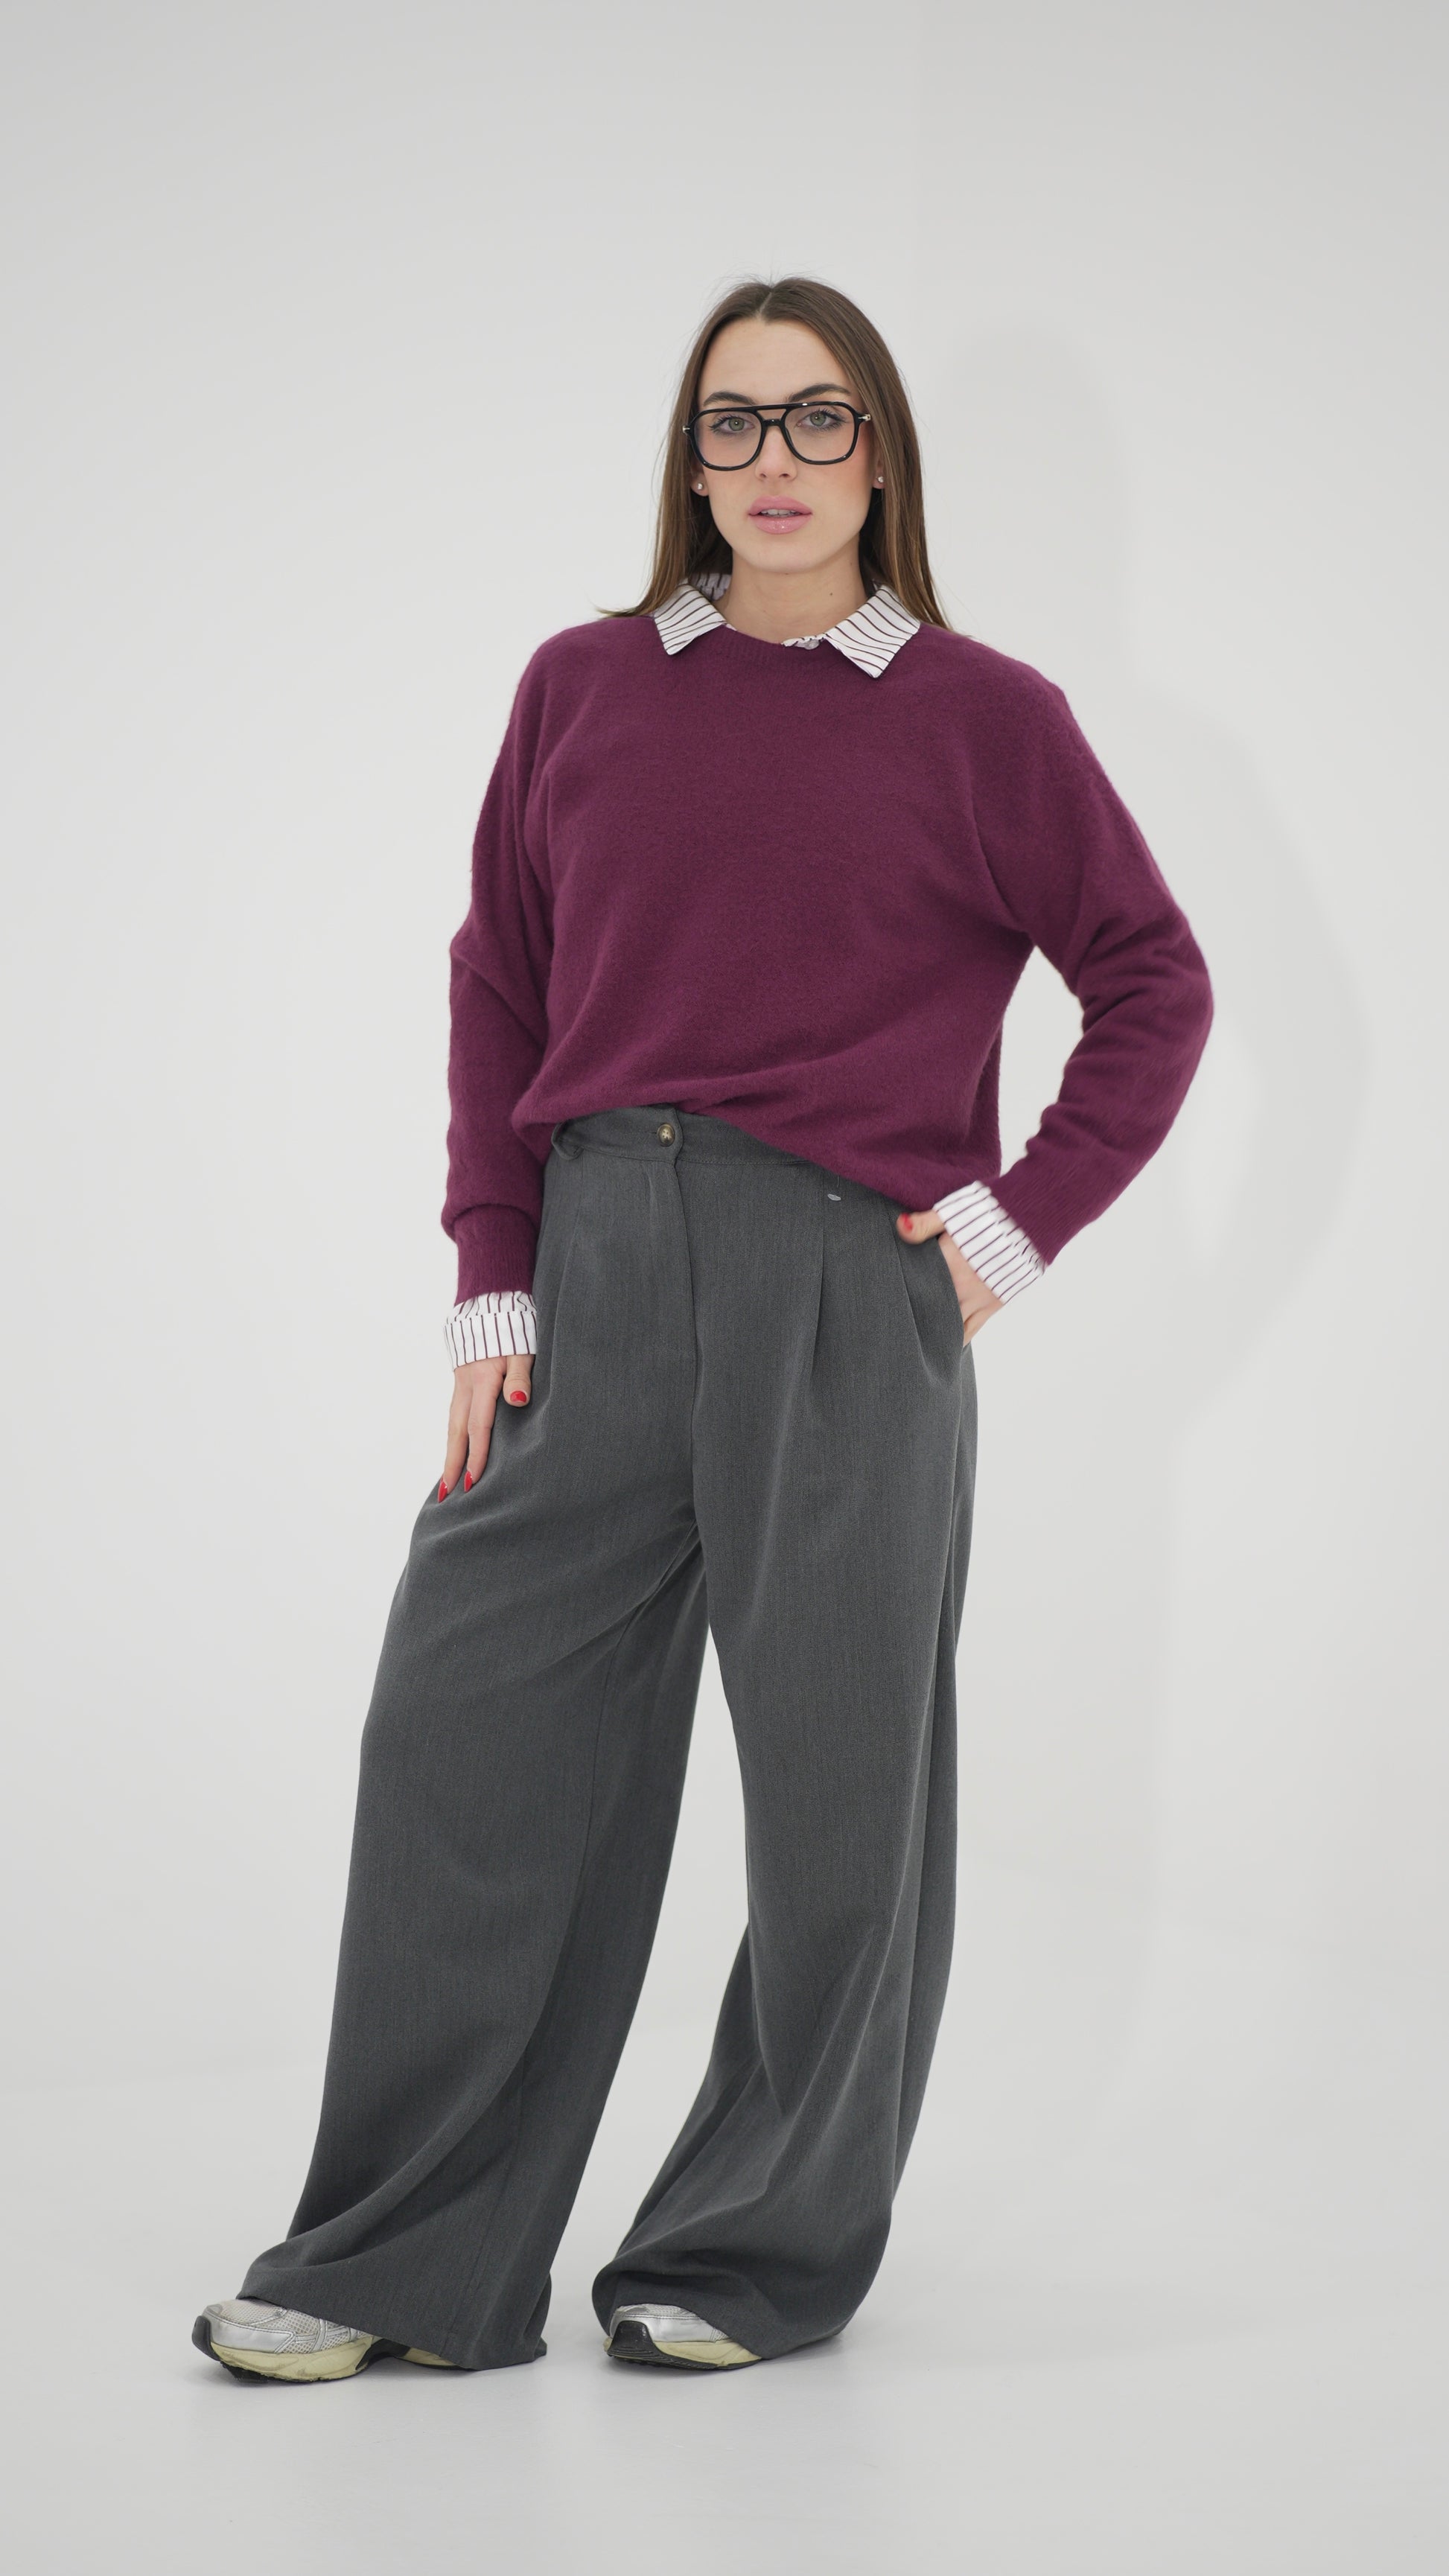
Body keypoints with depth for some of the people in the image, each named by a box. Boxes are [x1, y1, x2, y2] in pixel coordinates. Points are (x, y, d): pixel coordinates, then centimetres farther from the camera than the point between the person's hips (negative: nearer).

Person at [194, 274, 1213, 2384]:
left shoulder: (980, 719, 2)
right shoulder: (584, 690, 9)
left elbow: (1153, 983, 7)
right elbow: (499, 990, 12)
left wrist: (1018, 1224, -2)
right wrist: (493, 1284, 4)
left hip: (847, 1278, -3)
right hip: (595, 1258, 3)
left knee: (838, 1772, 4)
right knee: (469, 1725, 0)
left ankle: (768, 2252, 21)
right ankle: (404, 2262, 11)